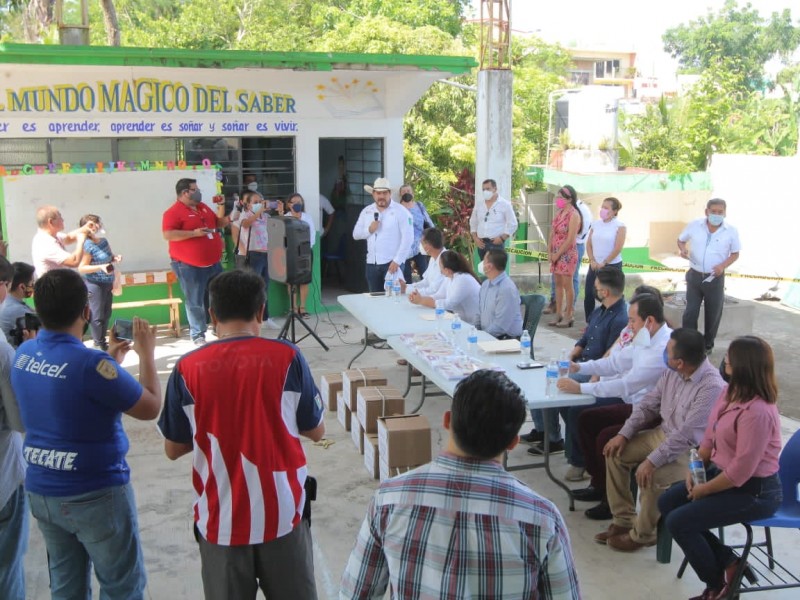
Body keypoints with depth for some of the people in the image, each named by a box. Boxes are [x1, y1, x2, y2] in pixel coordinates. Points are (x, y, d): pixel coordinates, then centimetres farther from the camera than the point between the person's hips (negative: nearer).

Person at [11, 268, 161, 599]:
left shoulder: (23, 354, -4)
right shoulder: (90, 363, -27)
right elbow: (151, 407, -15)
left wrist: (111, 358, 17)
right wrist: (147, 354, -3)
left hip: (41, 491, 7)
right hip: (95, 494, -7)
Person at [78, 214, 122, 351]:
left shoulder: (103, 241, 5)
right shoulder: (88, 246, -18)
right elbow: (81, 268, -19)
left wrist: (115, 258, 0)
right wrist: (100, 267, -29)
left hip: (107, 283, 8)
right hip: (95, 285, -8)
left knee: (106, 315, 16)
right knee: (97, 316, -3)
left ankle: (103, 341, 29)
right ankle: (98, 345, 9)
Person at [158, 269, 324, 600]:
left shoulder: (187, 369, -8)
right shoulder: (287, 357, -9)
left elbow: (173, 449, 2)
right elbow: (316, 432, 1)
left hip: (220, 518, 1)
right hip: (282, 512, 0)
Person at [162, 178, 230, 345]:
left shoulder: (203, 207, 13)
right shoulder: (173, 212, -13)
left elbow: (216, 223, 24)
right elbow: (168, 235, -22)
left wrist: (224, 219, 2)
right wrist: (194, 233, -25)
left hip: (213, 263, 8)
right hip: (189, 266, -7)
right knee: (195, 302, -1)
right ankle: (198, 335, 8)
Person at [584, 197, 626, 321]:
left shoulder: (619, 226, -7)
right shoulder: (595, 224, 8)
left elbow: (618, 248, -12)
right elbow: (589, 244, 8)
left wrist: (604, 263, -12)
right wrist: (592, 261, -4)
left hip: (612, 266, -5)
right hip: (595, 266, 5)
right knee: (588, 296, 2)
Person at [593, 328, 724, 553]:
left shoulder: (711, 387, -29)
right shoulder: (672, 372, -4)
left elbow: (686, 435, -30)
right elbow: (649, 403, 7)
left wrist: (652, 461, -31)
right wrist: (624, 434, -1)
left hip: (690, 449, -8)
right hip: (663, 433, 9)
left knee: (651, 475, -29)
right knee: (616, 453, 1)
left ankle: (643, 534, -3)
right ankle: (624, 520, 12)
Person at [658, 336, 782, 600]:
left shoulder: (757, 411, -30)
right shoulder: (729, 392, -2)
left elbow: (741, 472, -27)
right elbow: (709, 437, 10)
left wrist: (704, 490, -14)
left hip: (754, 491, -10)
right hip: (721, 472, 10)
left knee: (678, 522, -12)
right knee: (667, 503, 8)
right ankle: (727, 560, 14)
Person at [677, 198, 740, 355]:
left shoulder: (731, 231, -7)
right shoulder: (694, 225, -5)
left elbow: (735, 254, 1)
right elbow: (681, 240, 11)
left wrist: (723, 265, -17)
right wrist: (683, 249, -12)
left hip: (715, 278, 0)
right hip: (694, 276, 1)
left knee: (713, 314, 10)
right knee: (690, 312, 1)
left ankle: (707, 345, 28)